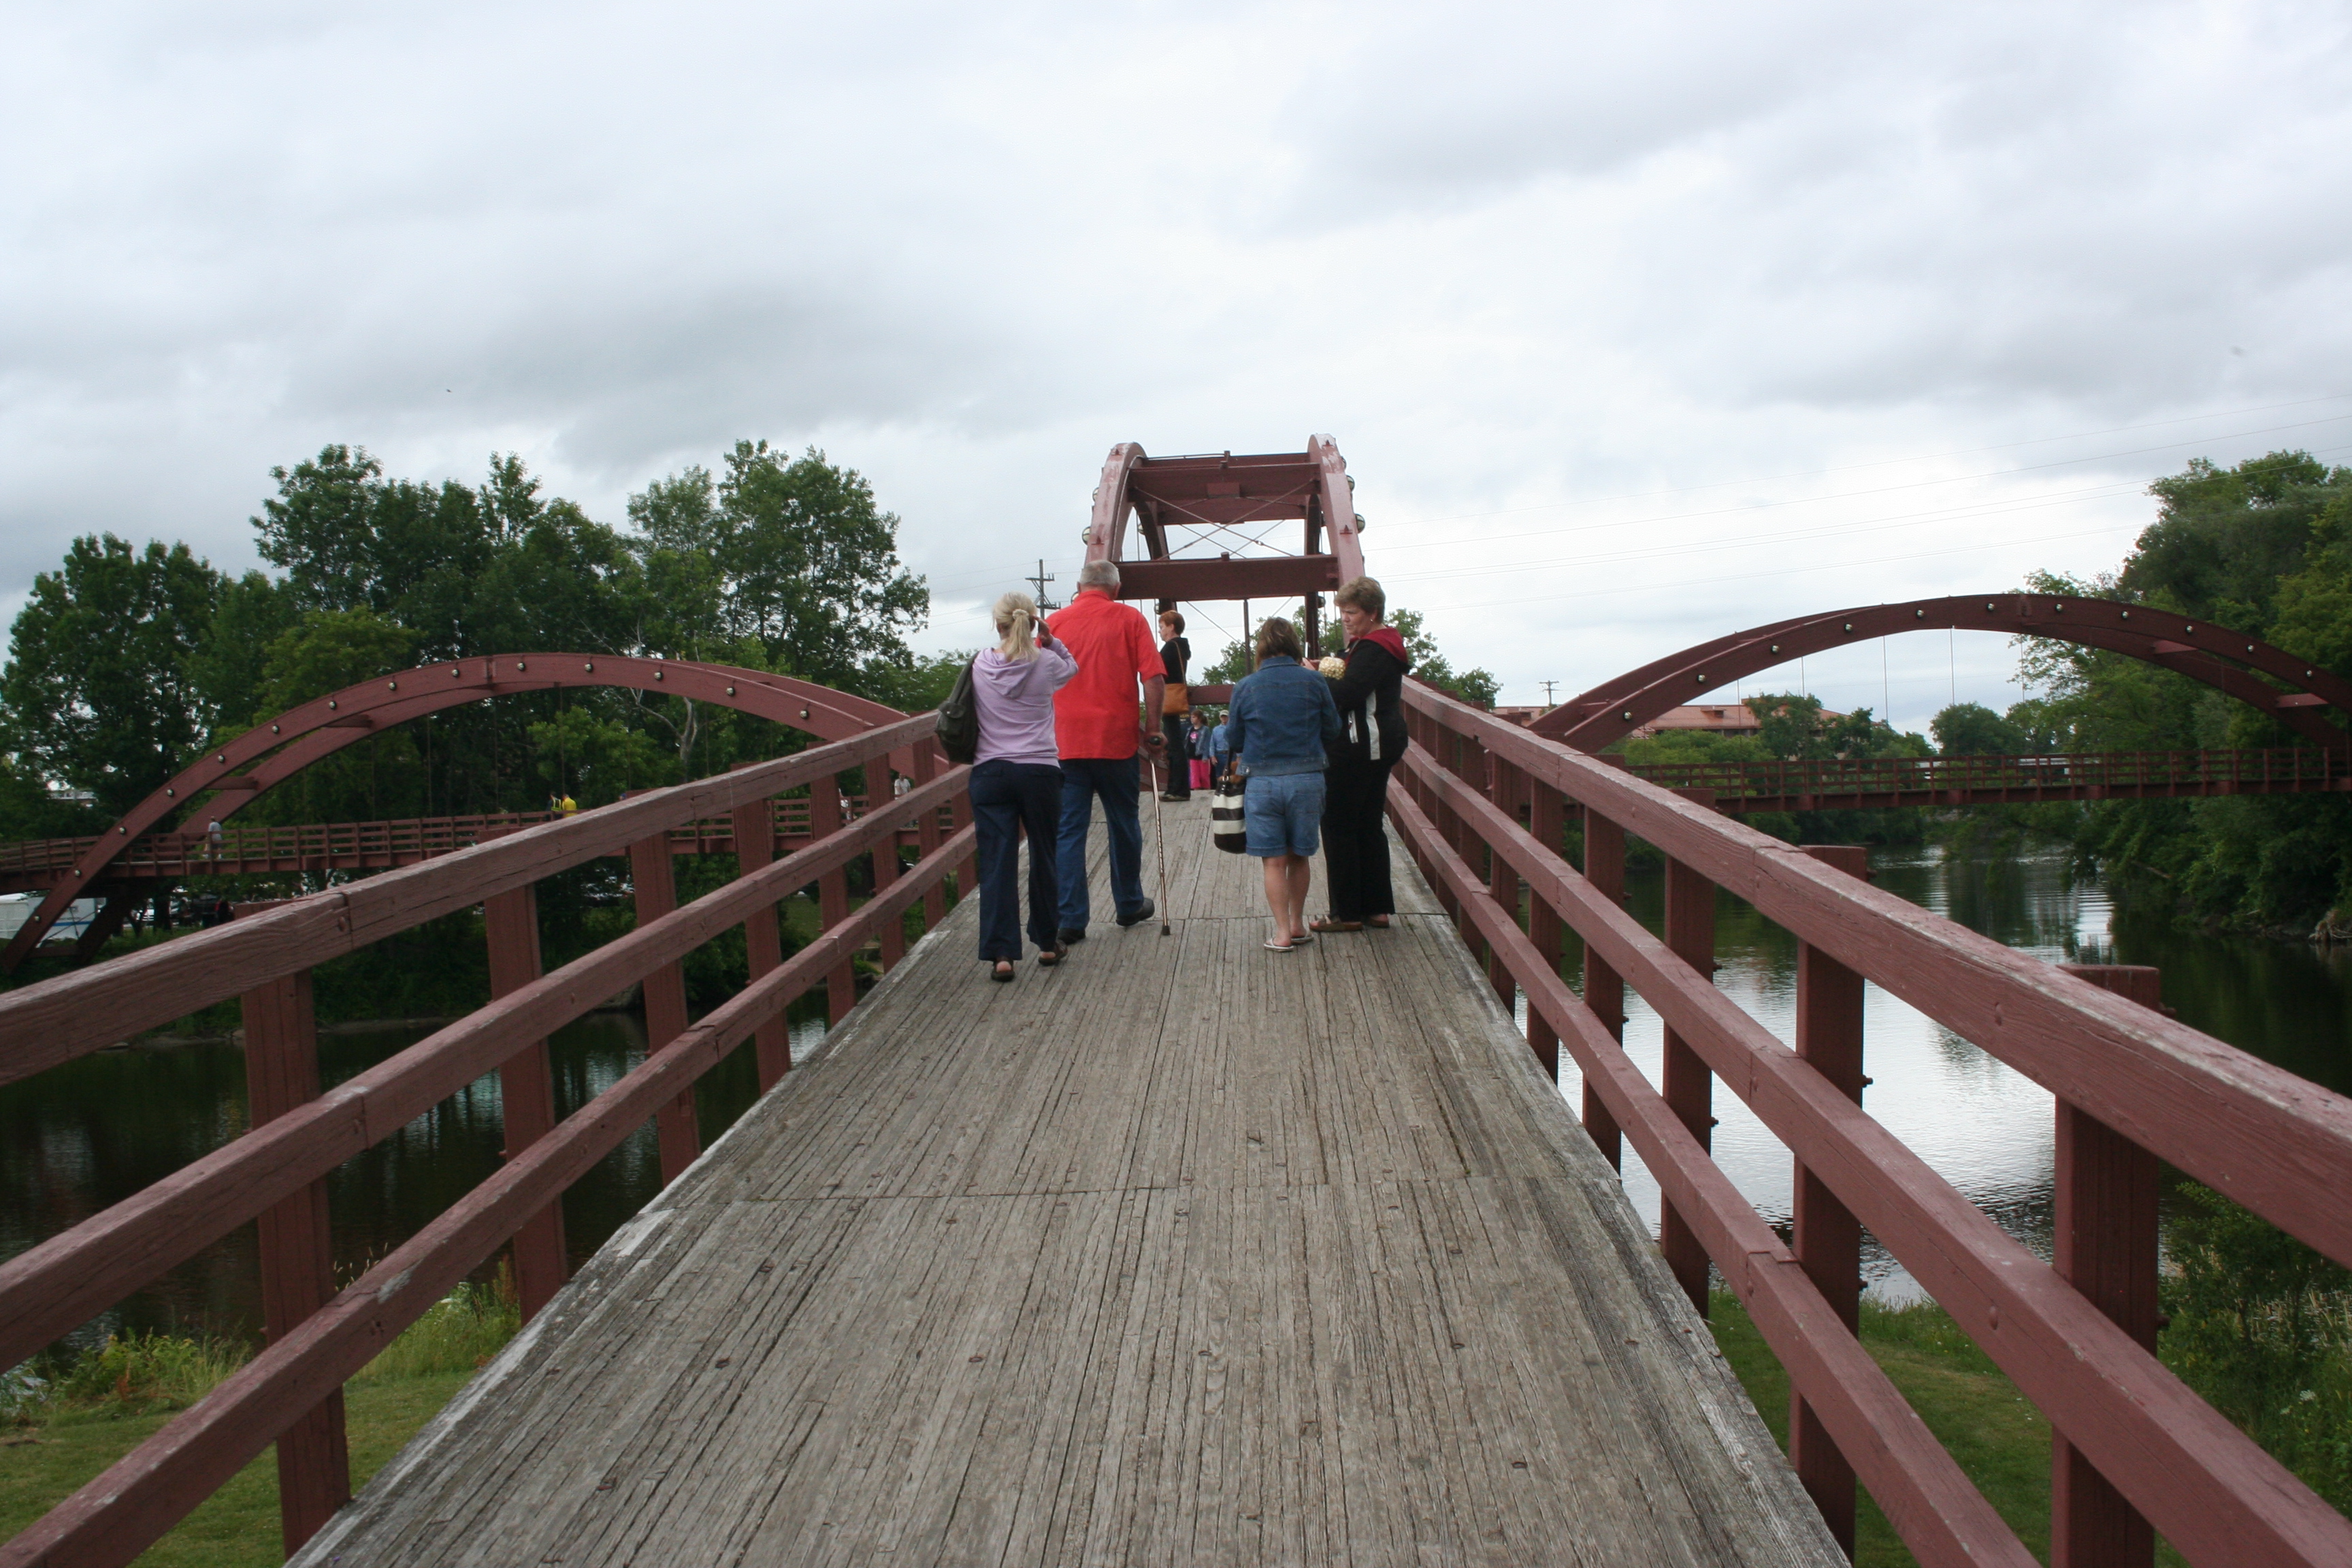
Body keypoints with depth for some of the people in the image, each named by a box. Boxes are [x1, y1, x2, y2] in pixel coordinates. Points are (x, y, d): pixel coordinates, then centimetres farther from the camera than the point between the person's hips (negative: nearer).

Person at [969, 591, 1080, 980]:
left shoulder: (980, 666, 1)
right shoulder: (1046, 664, -3)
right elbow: (1073, 668, 17)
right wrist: (1049, 641, 5)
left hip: (989, 773, 1)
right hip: (1038, 771, -1)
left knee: (996, 863, -1)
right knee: (1044, 858, 13)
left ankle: (1000, 953, -9)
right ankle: (1047, 943, 24)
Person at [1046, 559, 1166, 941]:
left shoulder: (1055, 622, 6)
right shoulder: (1130, 619, 1)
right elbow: (1154, 678, -7)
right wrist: (1152, 729, 1)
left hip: (1065, 741, 1)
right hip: (1116, 738, -1)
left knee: (1068, 830, 2)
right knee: (1123, 824, 15)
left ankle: (1070, 919, -4)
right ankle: (1129, 906, 28)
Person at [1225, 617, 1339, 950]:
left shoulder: (1245, 688, -3)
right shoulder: (1314, 682, -3)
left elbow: (1235, 742, 4)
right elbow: (1332, 732, 4)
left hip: (1263, 782, -1)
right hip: (1307, 778, 1)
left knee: (1274, 861, 5)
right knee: (1300, 856, 15)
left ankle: (1282, 932, 4)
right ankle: (1297, 924, 24)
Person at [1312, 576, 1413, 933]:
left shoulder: (1372, 649, -17)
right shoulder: (1384, 644, 16)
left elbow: (1347, 693, -28)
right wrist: (1329, 676, 2)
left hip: (1360, 747, -11)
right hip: (1379, 744, 11)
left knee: (1339, 826, -4)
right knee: (1369, 826, 14)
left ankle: (1347, 913, 0)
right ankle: (1377, 907, 18)